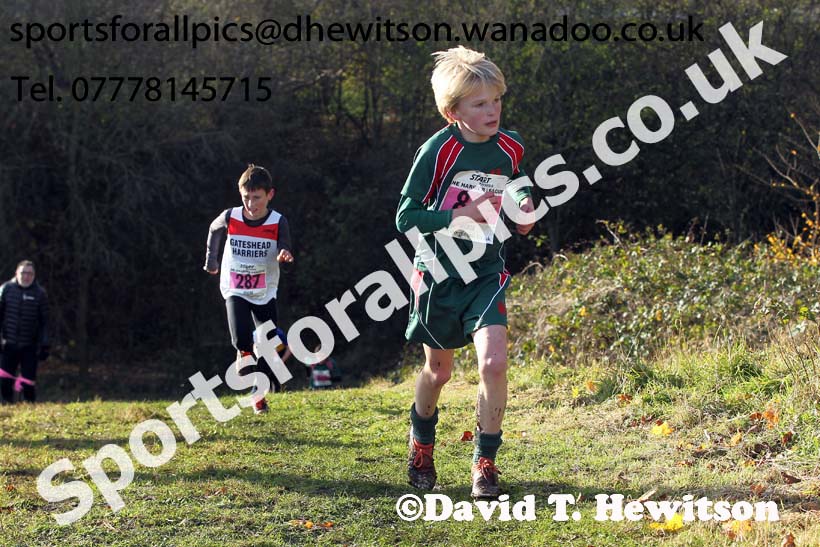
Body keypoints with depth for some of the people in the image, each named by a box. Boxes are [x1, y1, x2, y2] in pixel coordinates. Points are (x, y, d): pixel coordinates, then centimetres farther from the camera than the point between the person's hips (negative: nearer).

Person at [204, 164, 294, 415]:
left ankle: (260, 394, 21)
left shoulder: (278, 222, -14)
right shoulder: (230, 217, -11)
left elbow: (285, 249, -19)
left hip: (265, 293, 1)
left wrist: (285, 254, -43)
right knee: (242, 340, -22)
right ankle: (244, 353, 12)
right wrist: (211, 259, 18)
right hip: (235, 291, -1)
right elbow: (214, 230, 10)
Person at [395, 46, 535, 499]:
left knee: (494, 362, -17)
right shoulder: (437, 151, -16)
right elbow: (406, 216, -15)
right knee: (438, 369, 13)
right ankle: (421, 443, 43)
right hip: (438, 273, -2)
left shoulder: (511, 148, -3)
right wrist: (461, 215, -25)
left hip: (486, 274, 2)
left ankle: (485, 462, 0)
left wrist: (523, 210, -4)